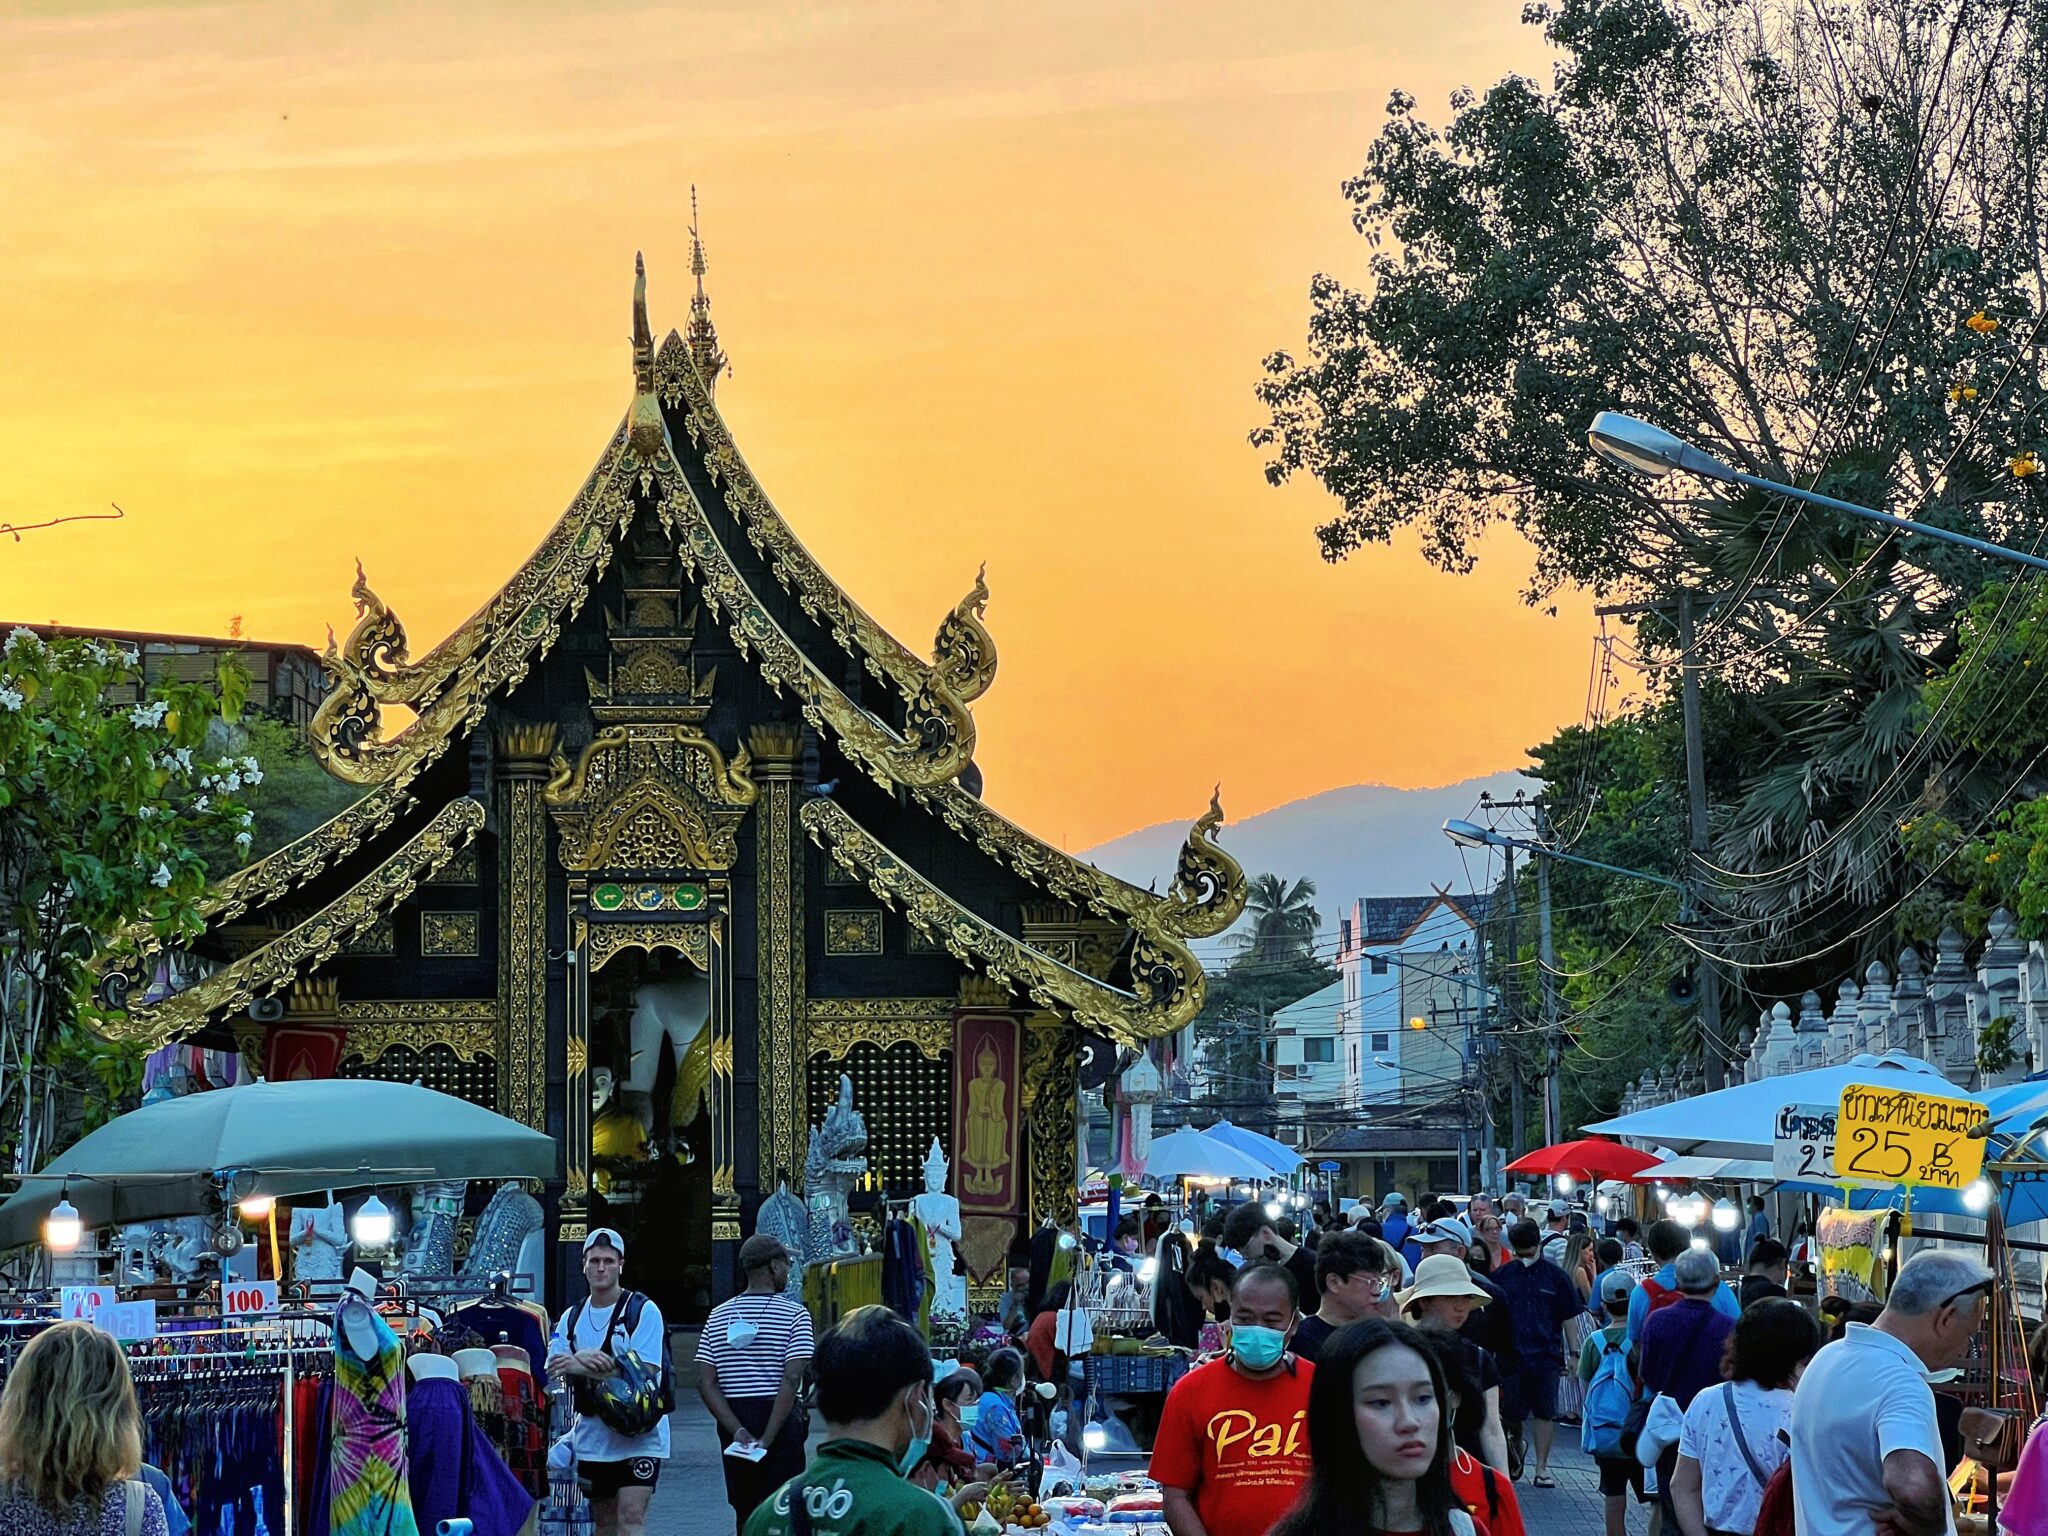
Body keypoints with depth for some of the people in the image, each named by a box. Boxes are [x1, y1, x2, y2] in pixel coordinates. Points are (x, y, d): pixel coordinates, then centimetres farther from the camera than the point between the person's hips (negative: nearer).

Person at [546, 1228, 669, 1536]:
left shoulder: (644, 1311, -5)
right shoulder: (571, 1317, 12)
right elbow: (553, 1368, 2)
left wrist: (583, 1368, -19)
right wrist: (581, 1358, -20)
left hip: (638, 1437, -5)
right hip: (592, 1438, 5)